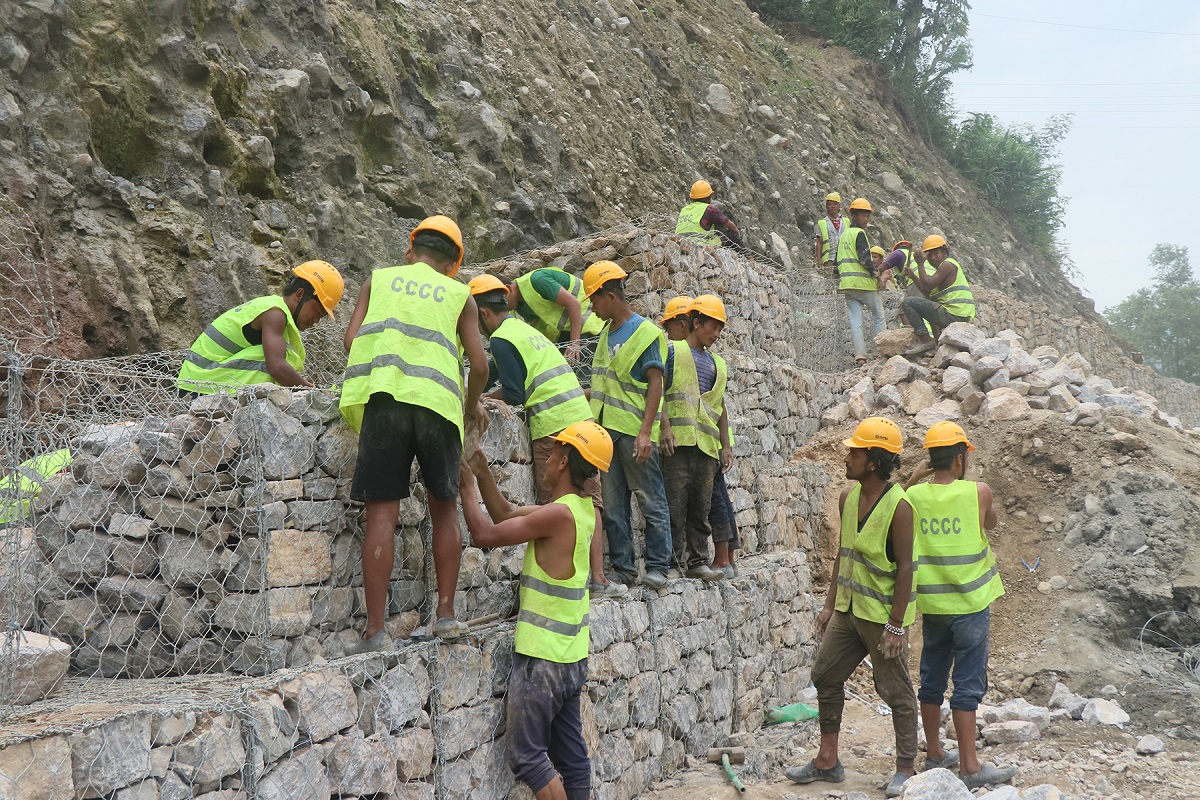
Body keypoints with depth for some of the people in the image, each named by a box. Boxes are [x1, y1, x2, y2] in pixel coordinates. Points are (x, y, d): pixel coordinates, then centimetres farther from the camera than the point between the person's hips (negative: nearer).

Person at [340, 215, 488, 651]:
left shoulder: (379, 279, 21)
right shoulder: (459, 294, 19)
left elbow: (351, 338, 8)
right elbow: (479, 365, 11)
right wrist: (473, 404, 29)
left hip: (383, 396, 0)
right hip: (438, 400, 0)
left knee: (382, 513, -4)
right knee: (444, 508, 16)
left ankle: (375, 630, -7)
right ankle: (446, 614, 15)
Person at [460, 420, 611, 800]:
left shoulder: (559, 514, -20)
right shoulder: (584, 510, 7)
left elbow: (484, 533, -15)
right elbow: (507, 516, 15)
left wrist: (466, 483, -2)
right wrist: (481, 471, 9)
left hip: (542, 656, -9)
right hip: (572, 657, 9)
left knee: (526, 754, -2)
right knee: (570, 755, 12)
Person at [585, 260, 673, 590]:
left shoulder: (646, 332, -6)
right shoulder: (606, 332, 16)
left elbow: (655, 384, -12)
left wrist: (645, 431, -19)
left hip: (634, 431, -7)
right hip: (606, 428, 8)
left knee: (651, 500, -1)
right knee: (612, 504, 7)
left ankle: (657, 566, 4)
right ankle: (623, 568, 12)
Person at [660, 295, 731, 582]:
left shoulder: (718, 364, 23)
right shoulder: (673, 351, 4)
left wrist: (725, 445, 19)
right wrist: (665, 426, -16)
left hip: (707, 445, 6)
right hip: (678, 440, -6)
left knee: (701, 507, 6)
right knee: (676, 504, -7)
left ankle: (697, 561, 10)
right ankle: (675, 561, -3)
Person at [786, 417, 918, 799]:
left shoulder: (898, 507, -18)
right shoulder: (848, 497, 5)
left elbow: (905, 567, -17)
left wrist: (895, 625, -18)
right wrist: (830, 604, 14)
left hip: (882, 614, -8)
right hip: (848, 610, 8)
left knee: (896, 691, 2)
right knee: (825, 676, 10)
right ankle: (828, 761, 21)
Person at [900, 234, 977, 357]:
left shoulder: (947, 264, -7)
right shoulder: (946, 266, 24)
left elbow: (928, 285, -18)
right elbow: (928, 293, 20)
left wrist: (920, 263, -10)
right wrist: (913, 276, 13)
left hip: (953, 315, -11)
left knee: (908, 302, -10)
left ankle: (925, 340, -15)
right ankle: (938, 339, 25)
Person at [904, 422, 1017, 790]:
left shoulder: (914, 496, -5)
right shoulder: (978, 492, -13)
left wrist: (914, 478, 8)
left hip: (931, 603, 4)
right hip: (970, 602, -4)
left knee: (932, 680, 15)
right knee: (968, 685, 0)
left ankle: (934, 754, 26)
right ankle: (970, 767, 4)